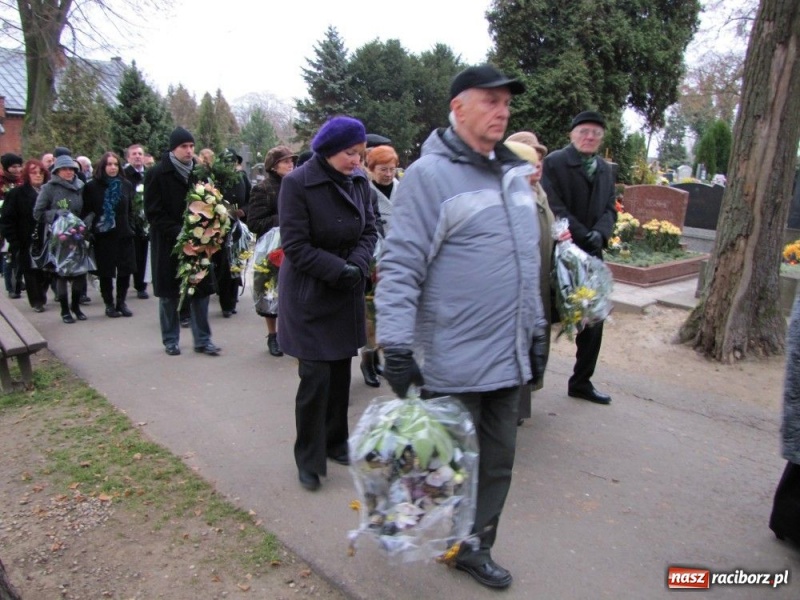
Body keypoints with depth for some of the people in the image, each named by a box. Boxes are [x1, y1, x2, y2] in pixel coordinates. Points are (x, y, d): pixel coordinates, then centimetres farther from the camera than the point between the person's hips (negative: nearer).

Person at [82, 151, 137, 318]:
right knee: (106, 272, 4)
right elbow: (86, 210, 1)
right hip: (103, 236, -2)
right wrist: (90, 229, -6)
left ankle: (121, 303, 19)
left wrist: (130, 227, 7)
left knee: (125, 270, 3)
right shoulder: (92, 186, -2)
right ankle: (109, 304, 16)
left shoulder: (126, 185, 6)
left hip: (124, 235, 2)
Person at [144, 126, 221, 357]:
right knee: (169, 294, 6)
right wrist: (177, 233, -20)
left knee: (200, 290, 4)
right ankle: (170, 340, 19)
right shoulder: (157, 174, -5)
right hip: (168, 243, -3)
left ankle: (202, 340, 13)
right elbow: (153, 212, -9)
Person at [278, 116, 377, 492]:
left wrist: (358, 264, -14)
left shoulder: (359, 181, 1)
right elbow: (295, 246, -15)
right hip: (309, 294, -5)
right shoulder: (297, 183, -14)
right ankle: (309, 459, 13)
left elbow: (369, 231, 4)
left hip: (347, 293, 5)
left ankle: (335, 441, 31)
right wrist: (338, 269, -21)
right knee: (315, 378, -5)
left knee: (341, 372, 11)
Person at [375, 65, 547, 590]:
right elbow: (401, 266, -17)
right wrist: (396, 346, -22)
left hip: (509, 357, 8)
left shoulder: (514, 173, 13)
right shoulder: (430, 174, -12)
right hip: (454, 363, -7)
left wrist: (536, 329, 20)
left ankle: (474, 546, 37)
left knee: (498, 461, 17)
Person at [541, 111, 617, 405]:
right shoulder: (554, 162, -5)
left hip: (591, 256, 7)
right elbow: (554, 207, -14)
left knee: (593, 320, 11)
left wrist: (600, 233, -11)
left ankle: (581, 382, 26)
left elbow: (610, 208, 9)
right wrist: (584, 235, -20)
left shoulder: (605, 169, 15)